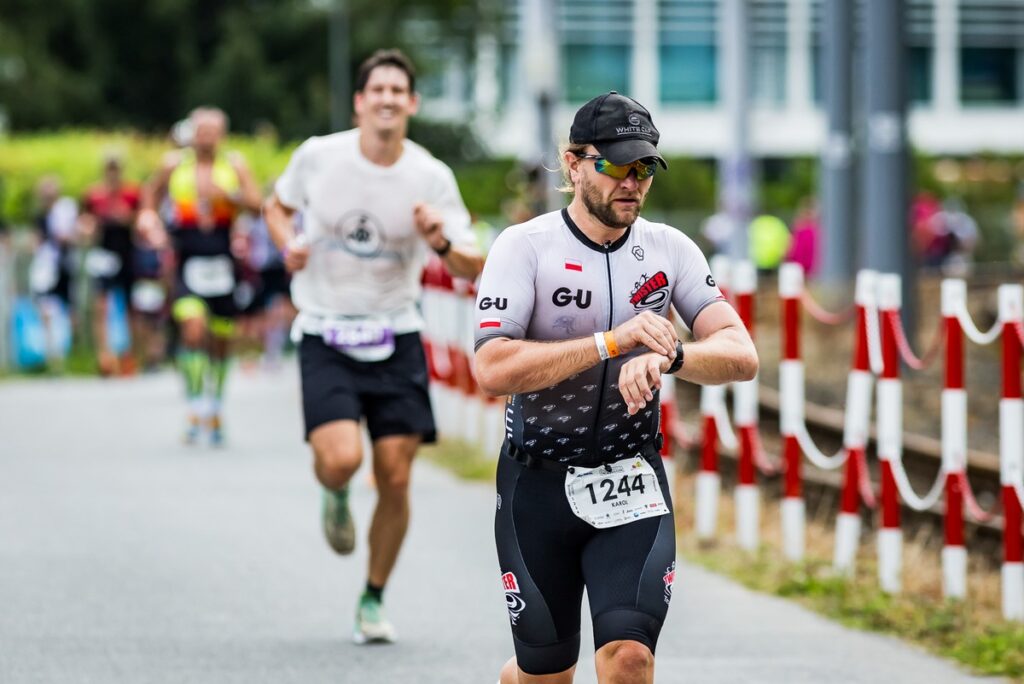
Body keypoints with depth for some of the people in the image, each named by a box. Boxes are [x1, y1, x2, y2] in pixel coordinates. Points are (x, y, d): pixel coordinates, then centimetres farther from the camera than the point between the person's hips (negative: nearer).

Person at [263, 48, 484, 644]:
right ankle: (335, 496, 17)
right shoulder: (318, 156, -6)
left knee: (396, 478, -1)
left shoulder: (432, 177, -6)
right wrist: (289, 243, -7)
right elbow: (278, 206, 15)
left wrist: (443, 244, -24)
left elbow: (474, 269, -3)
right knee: (342, 458, -22)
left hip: (396, 338, 1)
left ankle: (374, 601, 18)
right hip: (326, 336, -1)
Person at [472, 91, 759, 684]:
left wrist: (666, 357, -29)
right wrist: (613, 341, -27)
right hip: (538, 484, -2)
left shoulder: (669, 249, 1)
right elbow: (494, 370, -22)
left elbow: (741, 356, -8)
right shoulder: (524, 247, -9)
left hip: (632, 485, 2)